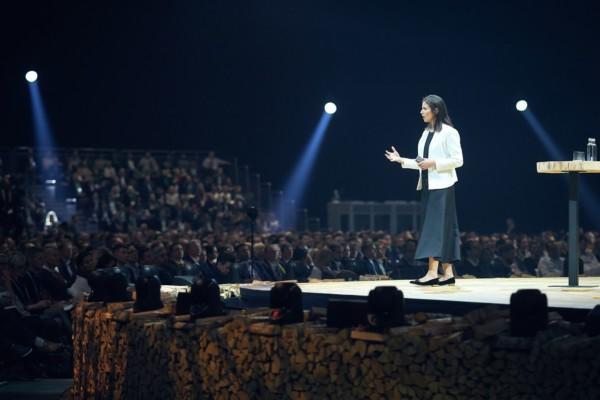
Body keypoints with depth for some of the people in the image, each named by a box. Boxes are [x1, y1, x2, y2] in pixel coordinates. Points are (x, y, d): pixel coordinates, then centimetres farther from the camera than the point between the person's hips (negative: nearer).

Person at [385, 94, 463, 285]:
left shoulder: (449, 132, -8)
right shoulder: (426, 133, 15)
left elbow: (457, 160, -13)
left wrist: (433, 163, -18)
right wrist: (401, 160, 8)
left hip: (441, 186, -8)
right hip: (428, 186, 8)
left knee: (436, 226, -11)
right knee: (441, 228, 7)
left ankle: (432, 272, -14)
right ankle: (448, 273, 8)